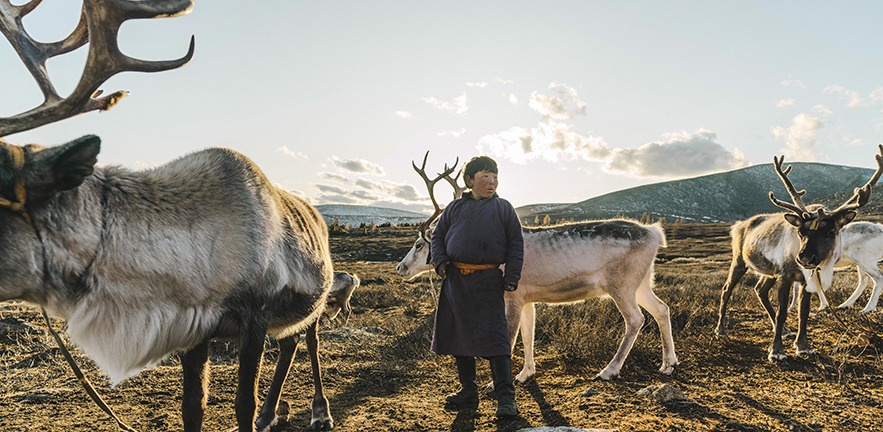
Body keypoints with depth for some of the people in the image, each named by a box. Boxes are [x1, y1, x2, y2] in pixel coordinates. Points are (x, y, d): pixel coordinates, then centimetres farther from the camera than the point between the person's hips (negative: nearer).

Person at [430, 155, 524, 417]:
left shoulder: (503, 208, 6)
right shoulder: (455, 207, 11)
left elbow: (516, 244, 5)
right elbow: (437, 236, 17)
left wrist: (511, 277, -4)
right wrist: (440, 261, 0)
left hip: (488, 281, -3)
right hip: (456, 280, 4)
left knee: (494, 337, -10)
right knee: (458, 335, 10)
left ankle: (506, 398, -2)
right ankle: (468, 392, 25)